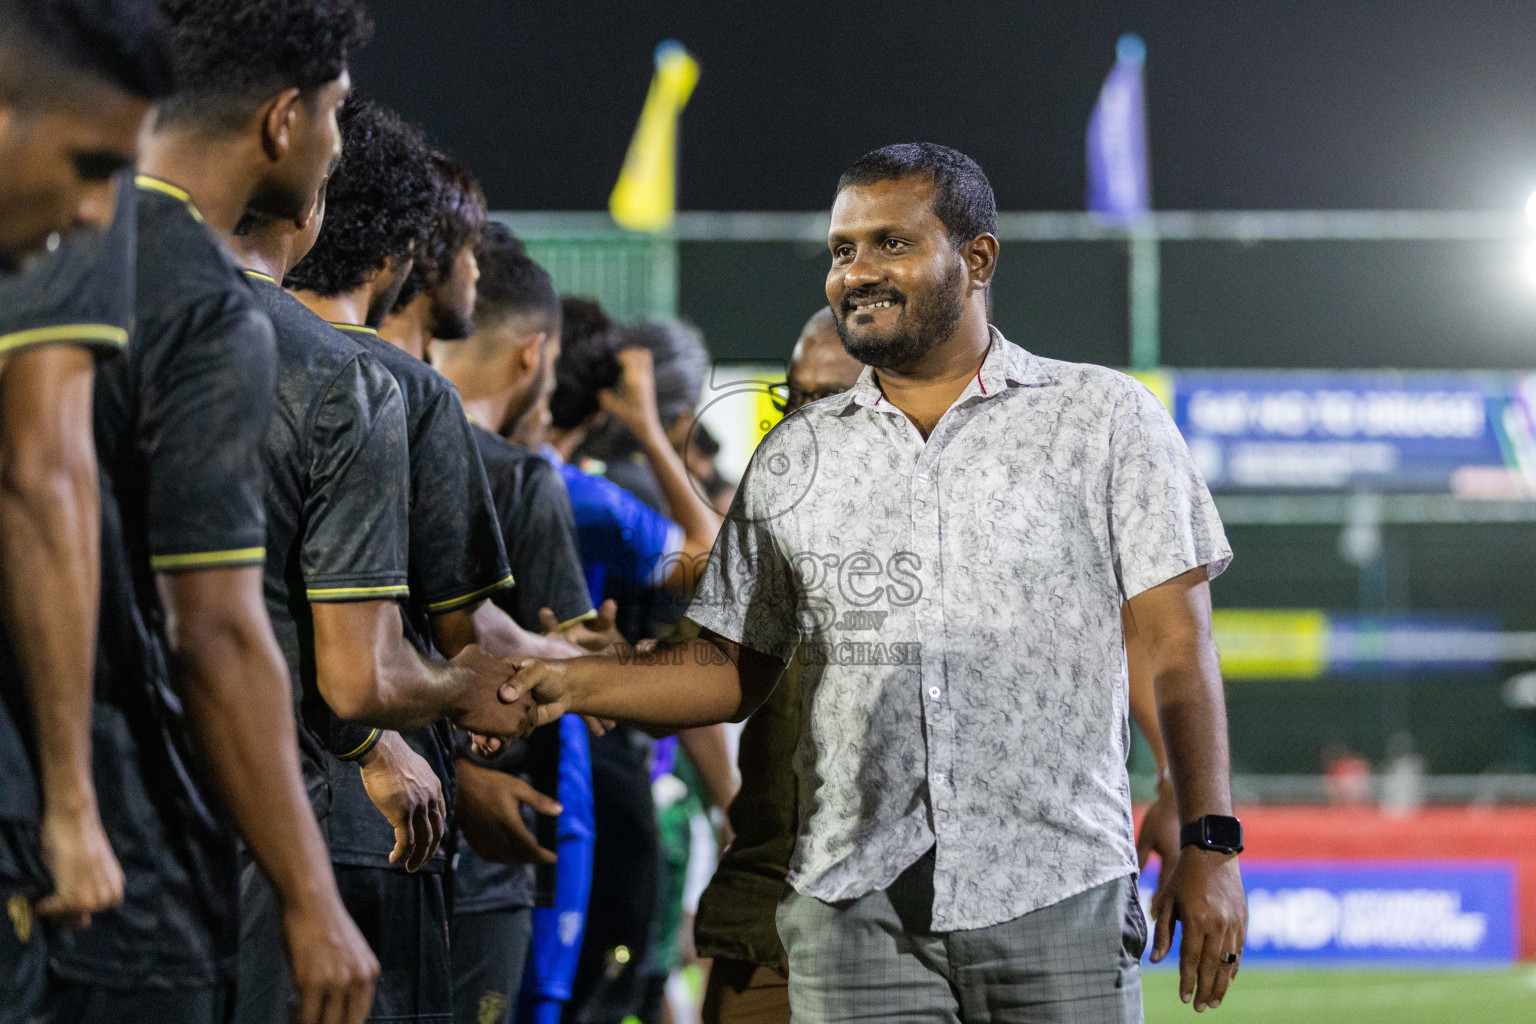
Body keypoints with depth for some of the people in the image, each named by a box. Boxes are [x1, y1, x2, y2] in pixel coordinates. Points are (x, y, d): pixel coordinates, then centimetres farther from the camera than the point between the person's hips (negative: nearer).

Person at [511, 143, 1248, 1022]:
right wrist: (569, 682, 1)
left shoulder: (1106, 419, 5)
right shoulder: (794, 457, 14)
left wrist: (1209, 843, -7)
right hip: (857, 908, 2)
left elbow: (1178, 649, 1)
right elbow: (733, 669, 16)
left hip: (1061, 894, -2)